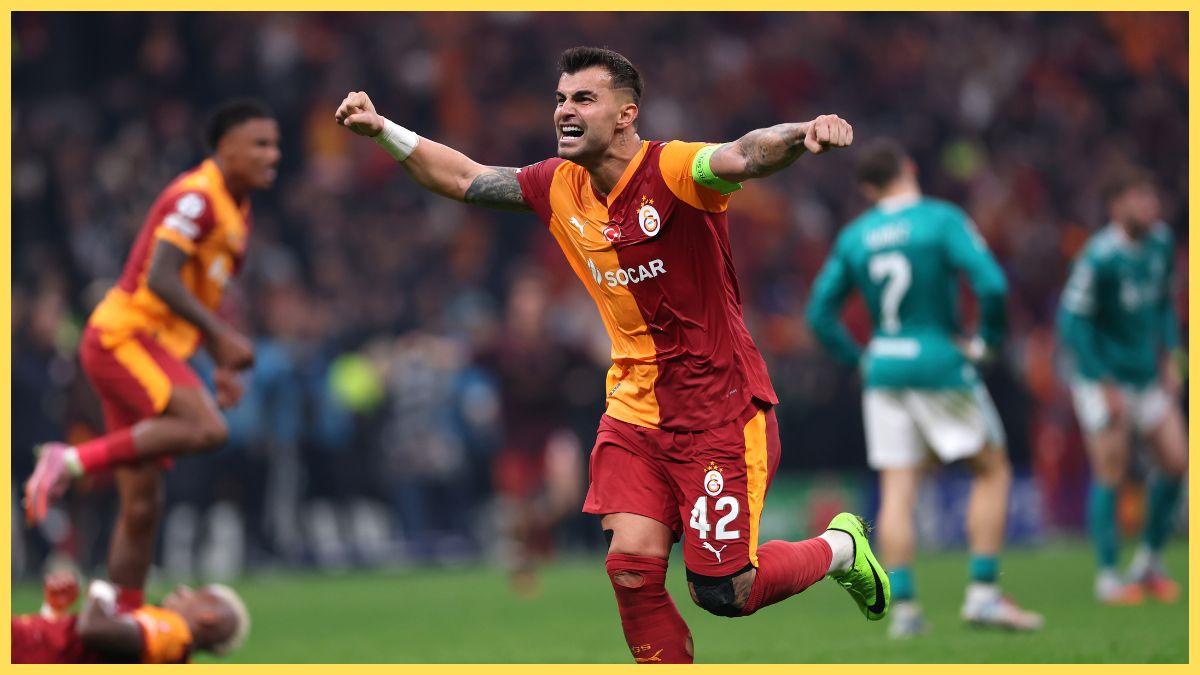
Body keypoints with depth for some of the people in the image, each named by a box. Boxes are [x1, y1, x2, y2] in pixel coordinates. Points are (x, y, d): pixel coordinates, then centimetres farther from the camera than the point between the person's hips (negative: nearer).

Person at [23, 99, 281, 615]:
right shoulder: (196, 198, -13)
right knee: (206, 429, -30)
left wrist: (220, 364, 20)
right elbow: (160, 278, -23)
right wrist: (220, 335, -25)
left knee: (142, 505, 7)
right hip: (122, 336, -9)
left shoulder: (236, 209, 18)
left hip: (149, 346, 9)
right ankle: (73, 460, -21)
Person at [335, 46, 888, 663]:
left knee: (722, 595, -2)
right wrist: (382, 129, 6)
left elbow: (744, 156, -39)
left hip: (719, 412, -6)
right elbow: (464, 179, 15)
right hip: (635, 409, 6)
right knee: (631, 568, -10)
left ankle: (841, 548, 28)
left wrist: (801, 135, -60)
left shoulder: (672, 171, -19)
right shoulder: (561, 188, 2)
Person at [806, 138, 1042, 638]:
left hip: (883, 368, 4)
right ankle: (983, 593, 0)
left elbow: (819, 314, 8)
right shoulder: (941, 219, -8)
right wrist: (986, 341, -6)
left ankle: (902, 606, -3)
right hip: (940, 366, -4)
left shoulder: (852, 237, 6)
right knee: (992, 471, 8)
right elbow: (991, 283, -19)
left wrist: (859, 359, 14)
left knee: (897, 490, 5)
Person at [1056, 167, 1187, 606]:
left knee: (1175, 461, 1)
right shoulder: (1099, 257, -21)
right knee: (1111, 471, -7)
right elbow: (1072, 318, -18)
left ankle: (1149, 561, 18)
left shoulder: (1160, 242, 1)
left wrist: (1170, 357, 8)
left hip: (1147, 373, 7)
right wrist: (1104, 385, -17)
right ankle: (1108, 577, 4)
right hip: (1102, 376, -7)